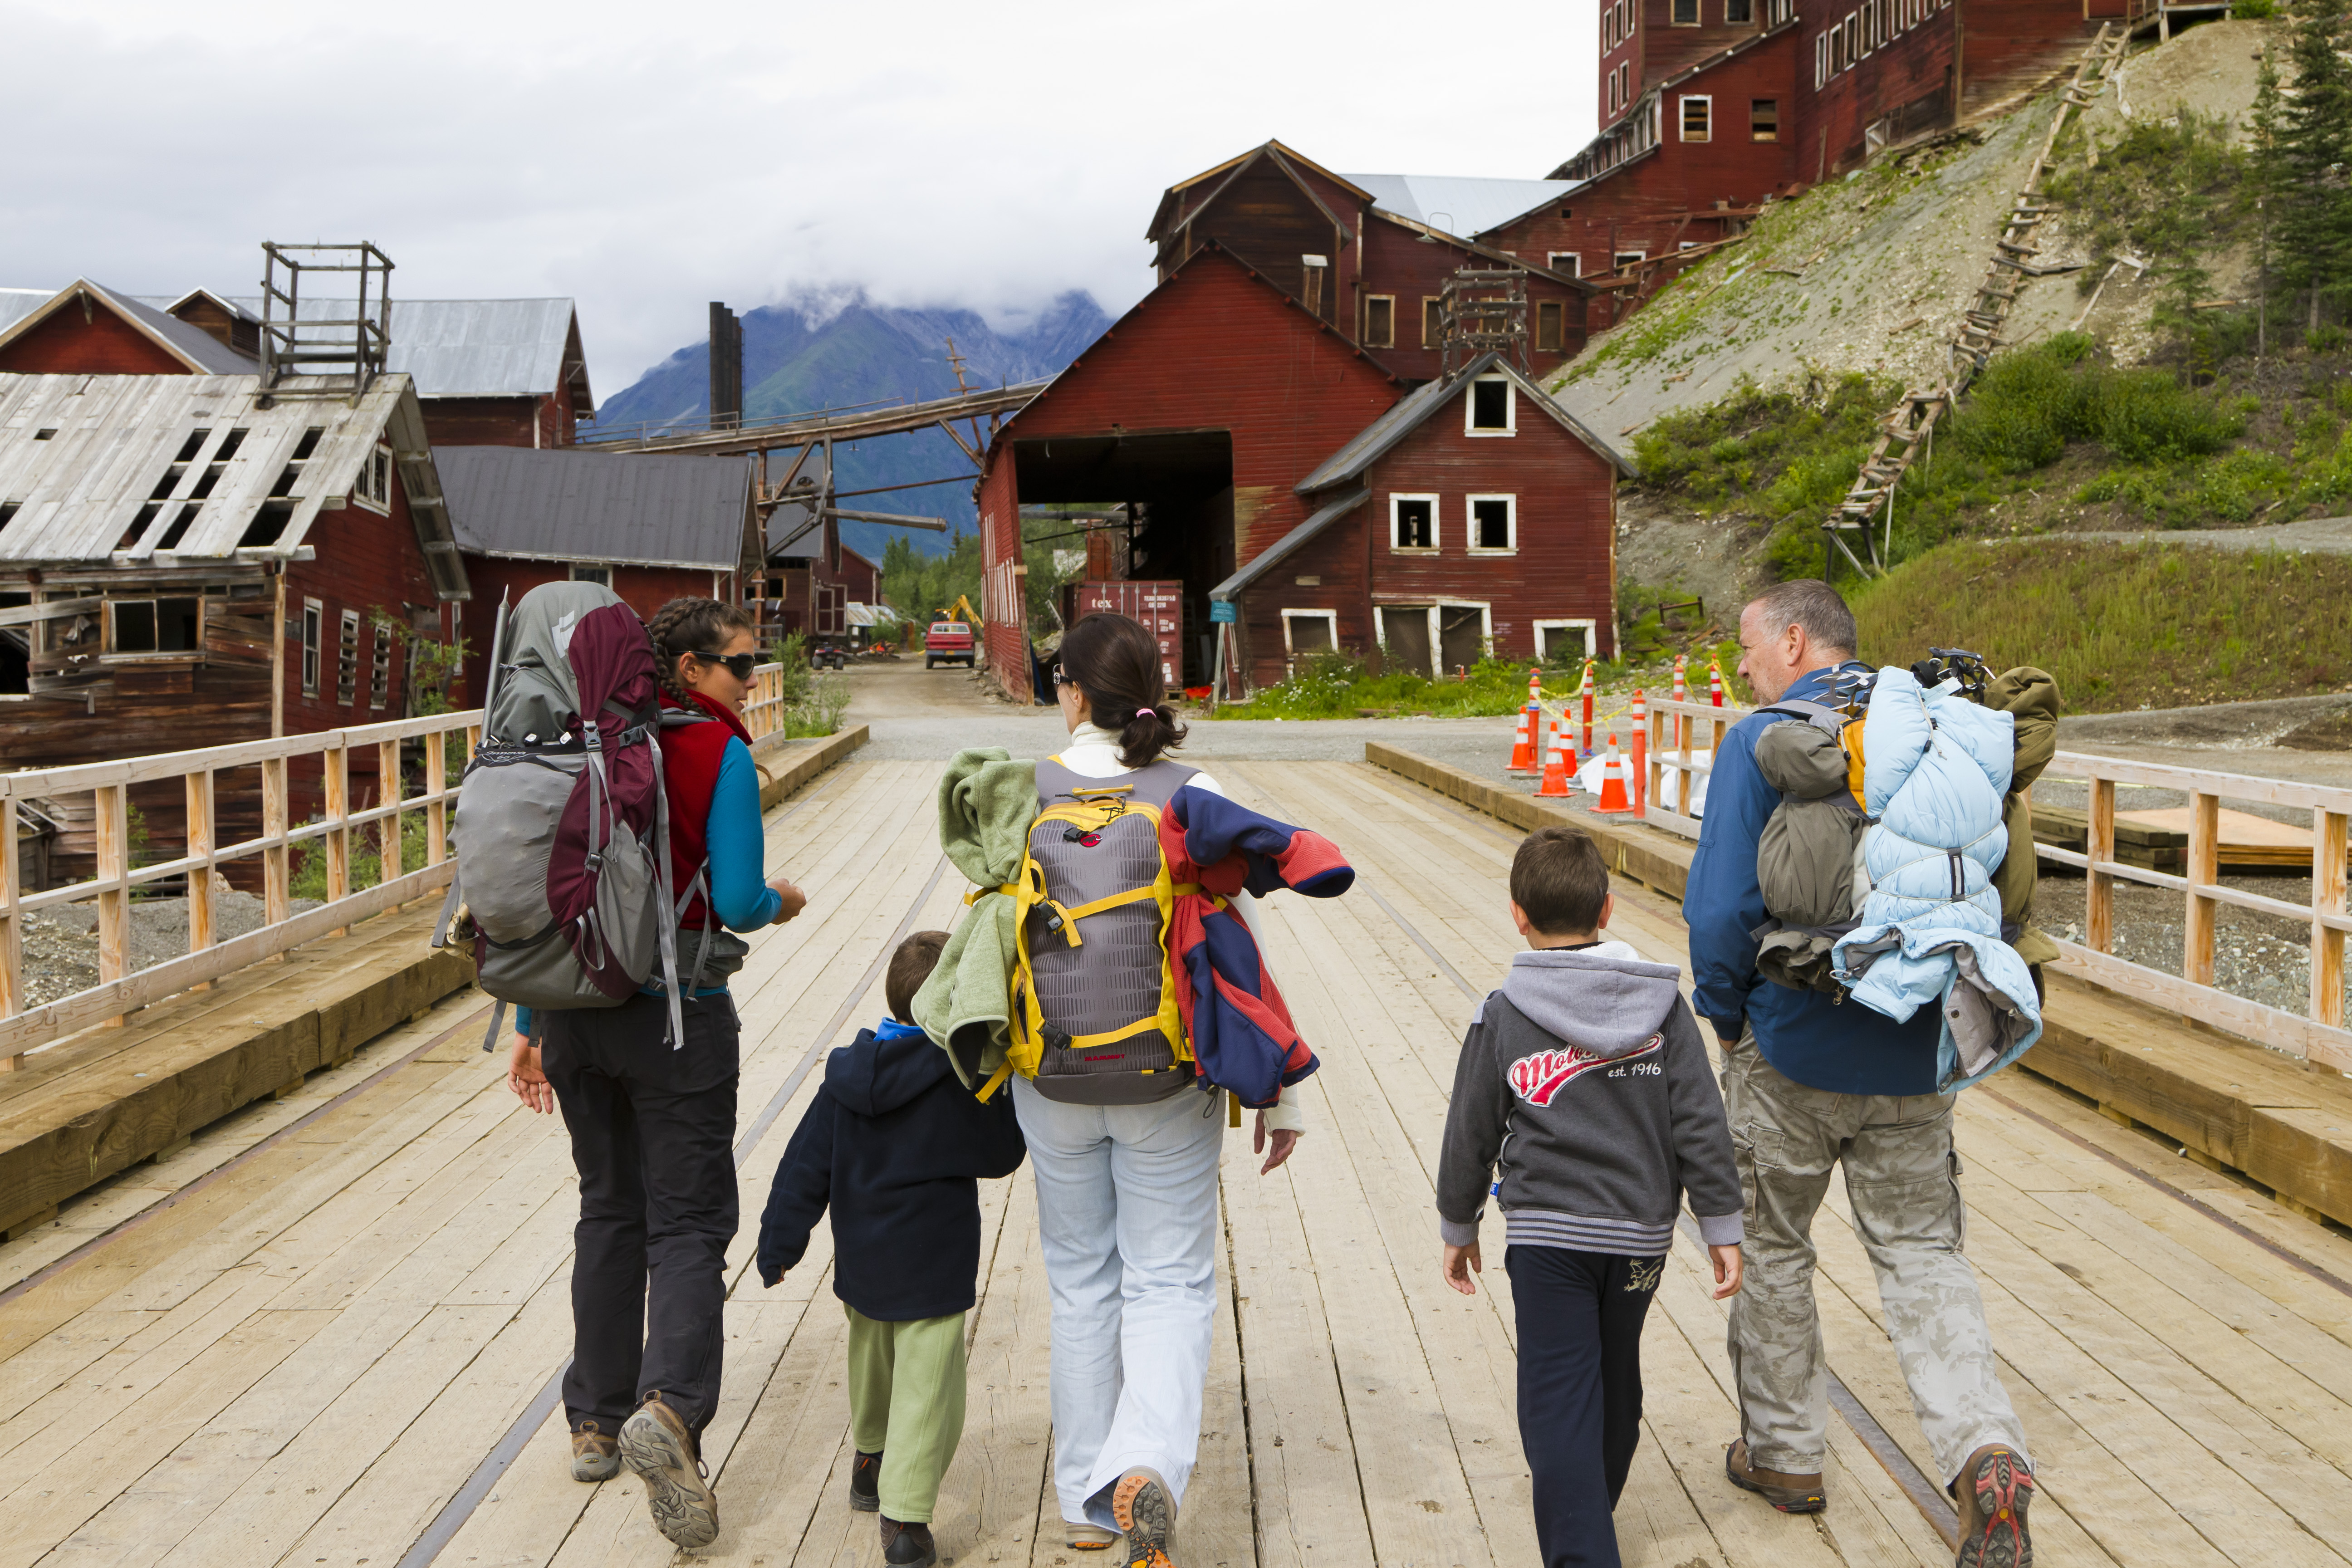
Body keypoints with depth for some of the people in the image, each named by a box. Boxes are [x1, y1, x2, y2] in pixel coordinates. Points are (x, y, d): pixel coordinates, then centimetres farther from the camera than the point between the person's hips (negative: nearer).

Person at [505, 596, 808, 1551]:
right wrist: (782, 903, 9)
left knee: (609, 1212, 18)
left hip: (575, 1010, 6)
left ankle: (596, 1421, 25)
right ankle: (668, 1409, -22)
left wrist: (532, 1025, 13)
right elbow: (738, 904, -15)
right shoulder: (720, 756, -10)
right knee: (687, 1221, 0)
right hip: (676, 1015, -5)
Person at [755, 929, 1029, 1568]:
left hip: (861, 1263, 6)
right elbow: (1000, 1154, -4)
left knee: (872, 1365, 28)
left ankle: (869, 1462, 49)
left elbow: (806, 1167, 0)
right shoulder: (963, 1083, -18)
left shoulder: (848, 1074, -3)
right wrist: (1009, 1095, 8)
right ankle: (905, 1517, -6)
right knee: (927, 1392, -1)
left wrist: (779, 1243, 7)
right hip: (932, 1270, -6)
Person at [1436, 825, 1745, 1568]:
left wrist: (1458, 1228, 15)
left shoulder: (1502, 1017, -7)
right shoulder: (1662, 1004, -1)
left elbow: (1470, 1136, 0)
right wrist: (1722, 1228, 7)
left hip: (1547, 1235, -4)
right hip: (1641, 1233, 4)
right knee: (1616, 1385, 21)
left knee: (1558, 1404, -1)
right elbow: (1701, 1125, -1)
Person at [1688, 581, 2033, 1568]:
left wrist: (1725, 1015, -2)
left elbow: (1722, 908, -18)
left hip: (1791, 1050, -4)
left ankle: (1784, 1456, 26)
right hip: (1915, 1053, 4)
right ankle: (1986, 1454, -8)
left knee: (1770, 1248, 15)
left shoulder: (1761, 744, -12)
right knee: (1922, 1252, 12)